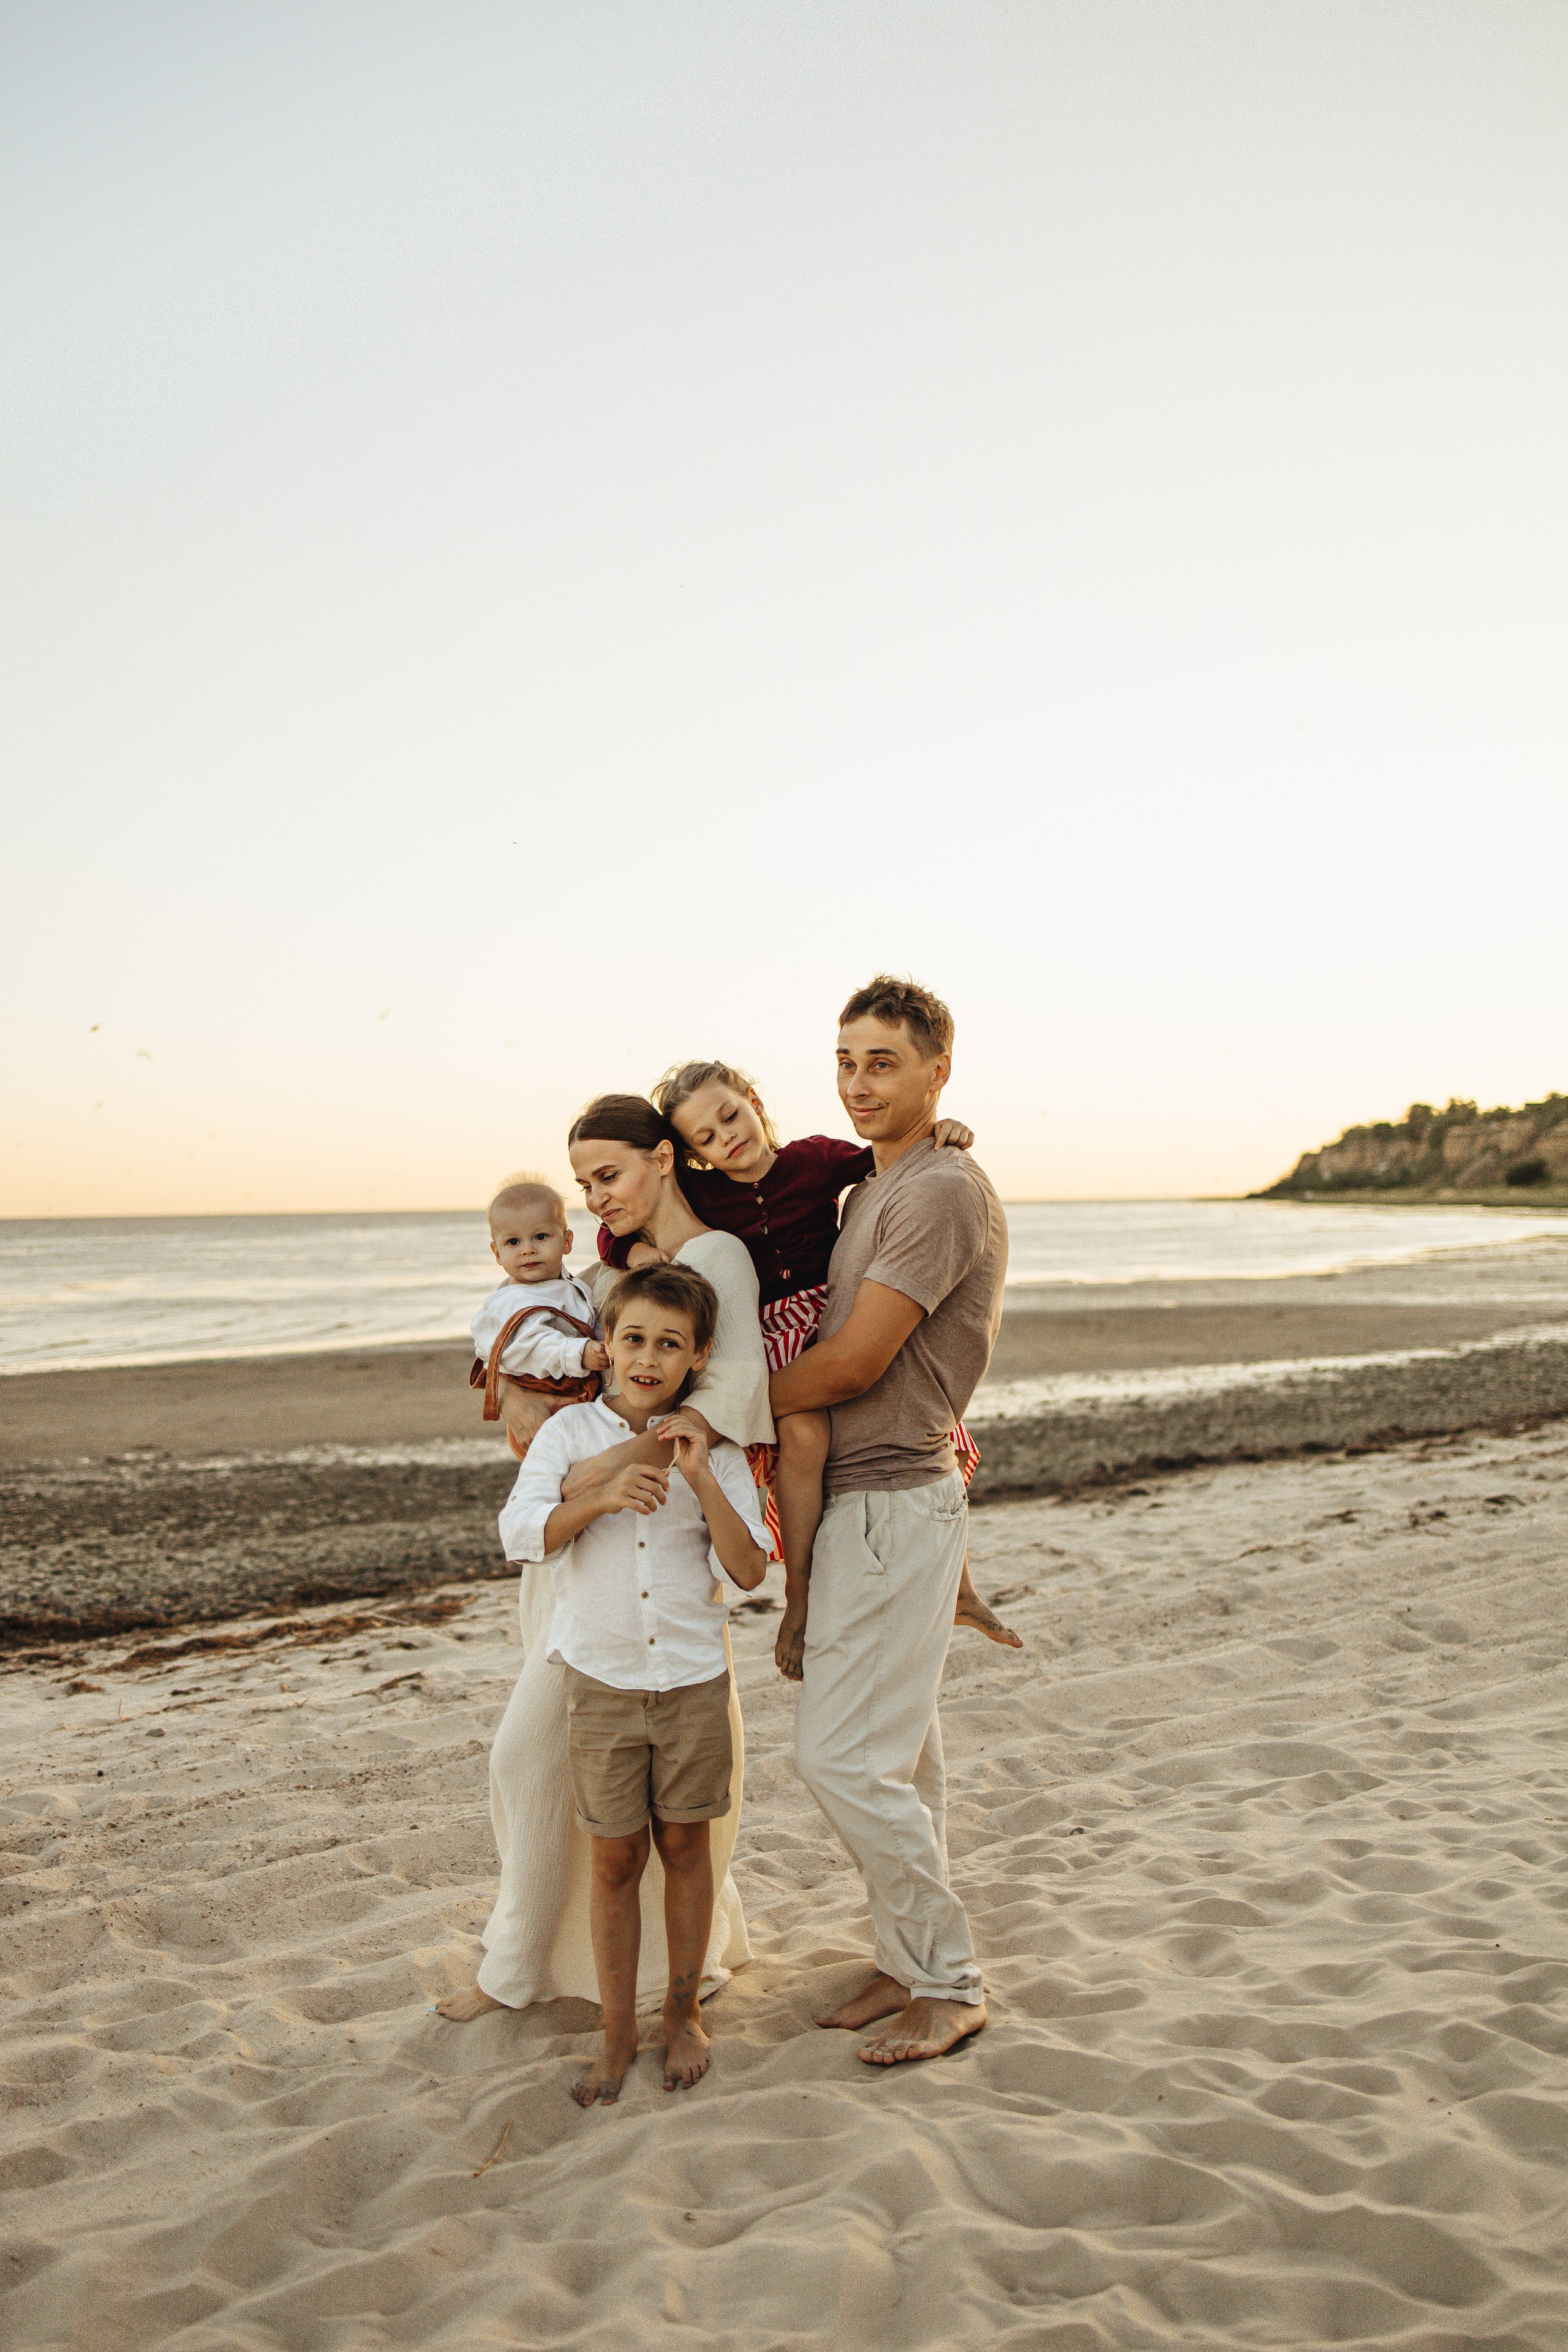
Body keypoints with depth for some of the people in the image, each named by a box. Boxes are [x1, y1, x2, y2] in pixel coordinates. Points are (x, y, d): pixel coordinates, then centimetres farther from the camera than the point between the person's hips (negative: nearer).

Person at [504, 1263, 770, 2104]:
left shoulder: (714, 1449, -2)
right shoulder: (570, 1432, -3)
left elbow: (748, 1572, -9)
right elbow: (521, 1535, -13)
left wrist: (703, 1479, -20)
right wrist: (603, 1496, -27)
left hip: (694, 1679, 1)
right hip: (602, 1680, 0)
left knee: (685, 1845, 11)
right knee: (615, 1859, 7)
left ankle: (682, 2013, 29)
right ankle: (618, 2031, 22)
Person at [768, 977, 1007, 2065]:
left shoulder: (942, 1193, -16)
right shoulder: (873, 1191, 16)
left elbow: (852, 1365, -19)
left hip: (894, 1503, -9)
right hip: (864, 1496, 10)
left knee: (845, 1754, -6)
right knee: (899, 1753, 15)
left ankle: (950, 1984, 10)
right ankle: (914, 1965, 27)